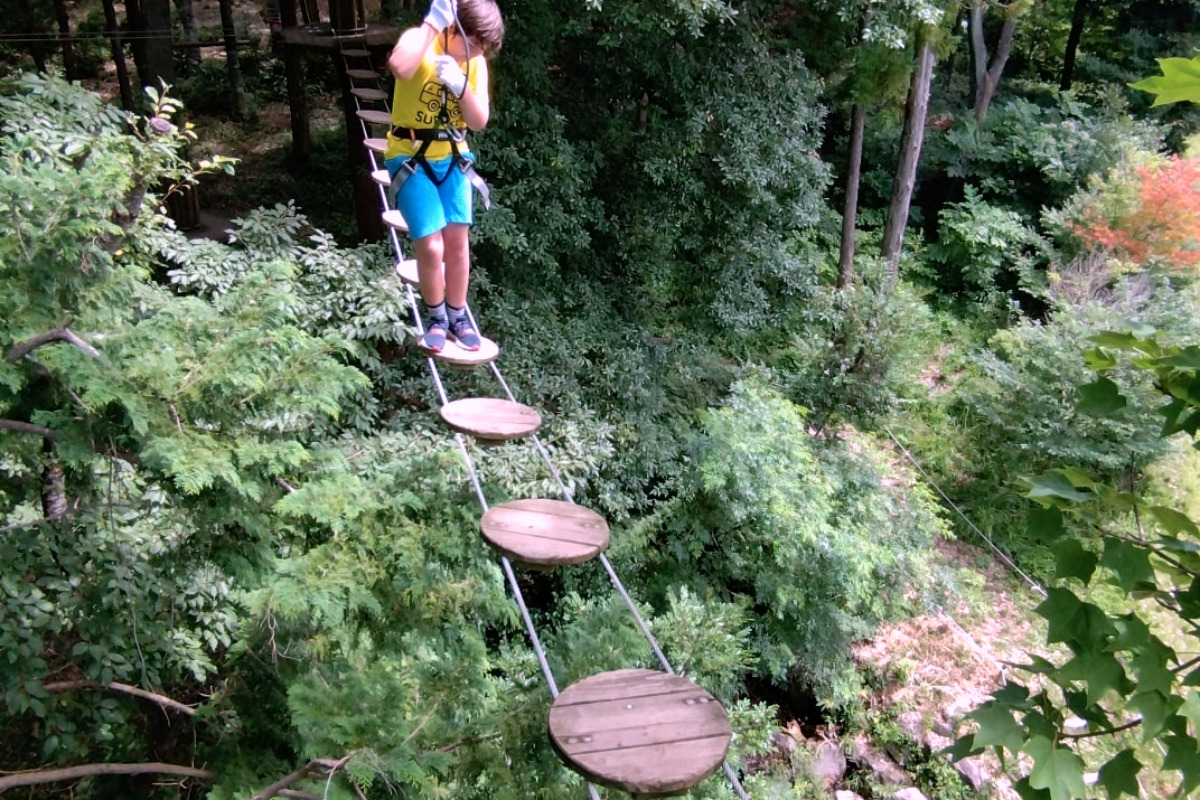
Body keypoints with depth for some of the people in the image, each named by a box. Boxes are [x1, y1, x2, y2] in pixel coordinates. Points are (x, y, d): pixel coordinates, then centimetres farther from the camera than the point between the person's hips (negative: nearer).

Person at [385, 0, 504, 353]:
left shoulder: (475, 62, 0)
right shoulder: (419, 40, -15)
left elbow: (479, 121, -6)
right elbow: (400, 67, -39)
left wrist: (460, 84, -22)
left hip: (453, 157, 5)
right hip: (411, 157, -5)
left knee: (457, 241, 4)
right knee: (430, 246, -10)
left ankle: (457, 315, 21)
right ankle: (436, 317, 12)